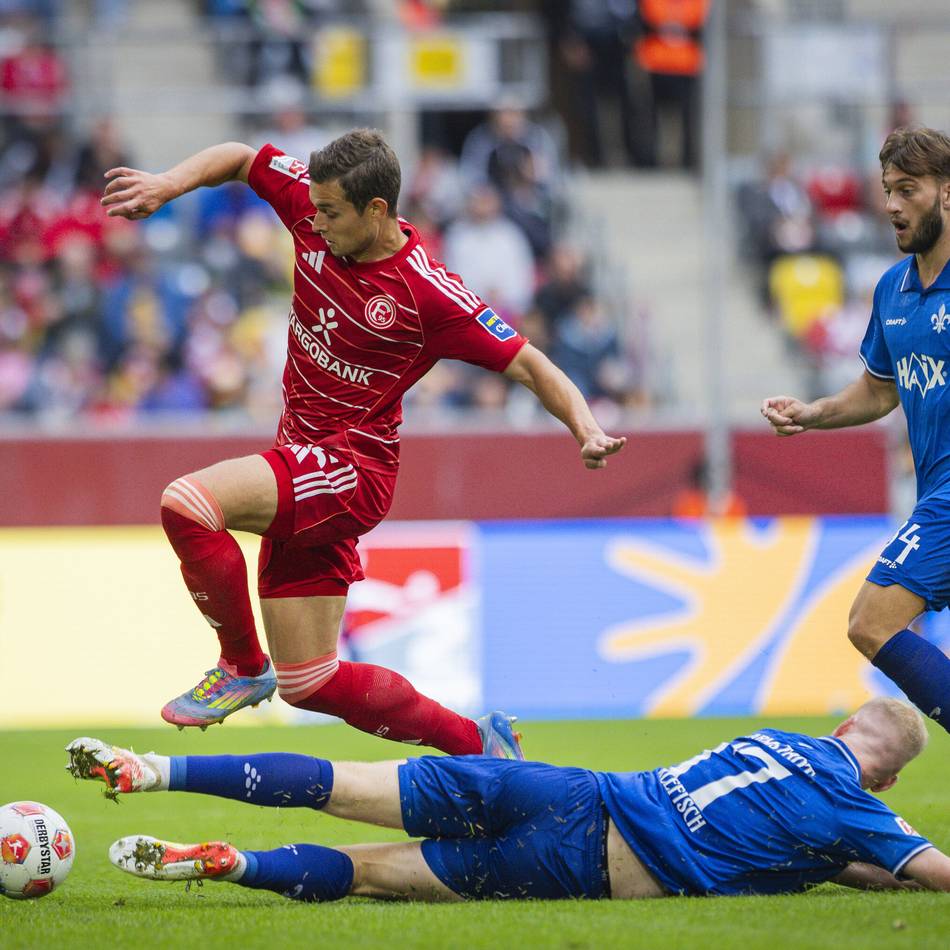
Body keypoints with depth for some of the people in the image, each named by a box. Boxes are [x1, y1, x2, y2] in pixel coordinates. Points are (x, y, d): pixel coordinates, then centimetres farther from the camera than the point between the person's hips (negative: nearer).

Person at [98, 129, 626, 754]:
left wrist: (587, 430, -27)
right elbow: (241, 159, 14)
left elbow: (529, 365, -11)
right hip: (303, 462, 8)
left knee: (187, 504, -29)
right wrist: (169, 184, -3)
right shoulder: (315, 213, -1)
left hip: (353, 468, -8)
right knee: (311, 685, 10)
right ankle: (477, 742, 25)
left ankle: (243, 667, -9)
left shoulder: (430, 293, -17)